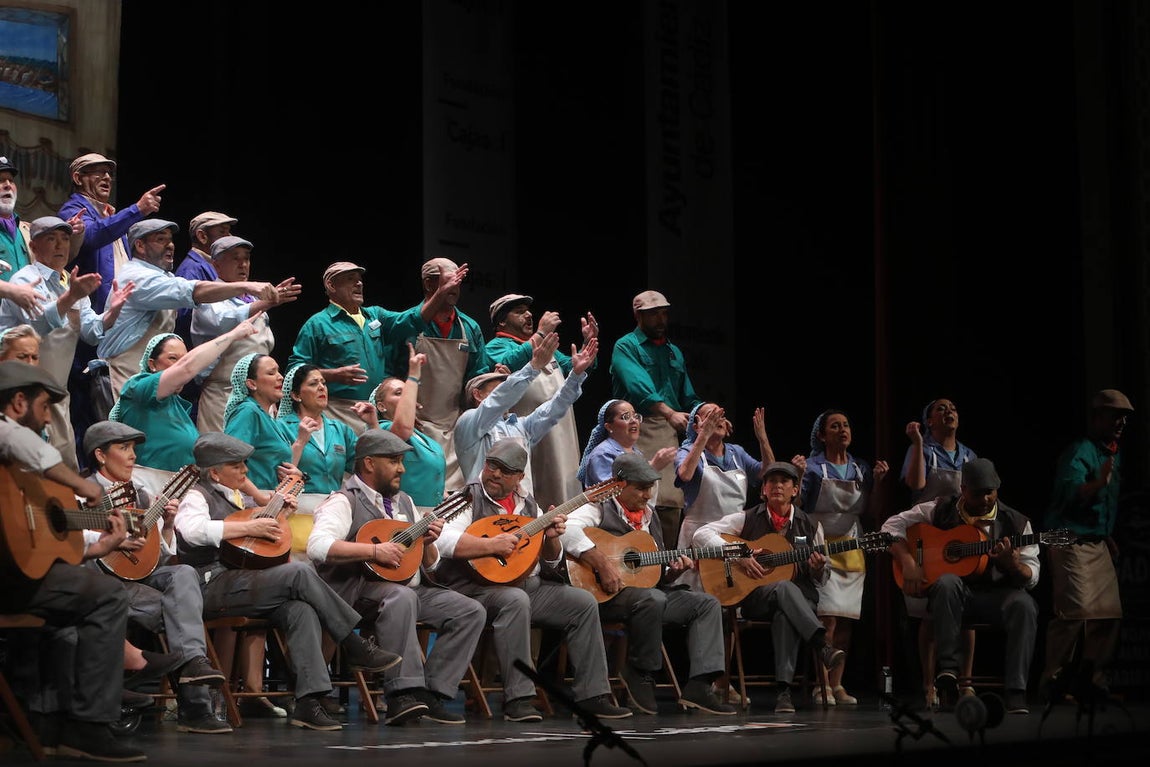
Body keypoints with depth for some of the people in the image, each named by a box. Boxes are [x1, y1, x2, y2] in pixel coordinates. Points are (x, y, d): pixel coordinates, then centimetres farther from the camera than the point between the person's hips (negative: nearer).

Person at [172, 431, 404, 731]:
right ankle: (355, 647, -16)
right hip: (213, 586, -8)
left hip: (244, 587, 8)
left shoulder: (235, 498, 27)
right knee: (300, 572, -25)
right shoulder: (198, 497, 0)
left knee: (302, 610, -22)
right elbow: (193, 529, -23)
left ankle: (309, 702, -30)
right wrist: (250, 527, -20)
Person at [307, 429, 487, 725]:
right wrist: (374, 550, -23)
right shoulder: (345, 501, -2)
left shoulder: (404, 502, 23)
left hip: (413, 589, 8)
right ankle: (403, 694, -40)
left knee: (471, 611, -9)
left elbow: (430, 565, 26)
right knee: (402, 596, -38)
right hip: (362, 589, -8)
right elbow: (318, 546, -22)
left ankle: (431, 693, -14)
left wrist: (427, 542, 3)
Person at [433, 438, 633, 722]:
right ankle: (517, 699, -36)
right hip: (477, 587, -7)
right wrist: (492, 545, -25)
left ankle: (592, 694, -7)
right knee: (516, 600, -37)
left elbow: (551, 562, 21)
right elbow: (443, 541, -19)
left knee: (584, 602, -8)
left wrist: (551, 538, -2)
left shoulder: (528, 505, 18)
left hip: (528, 585, 7)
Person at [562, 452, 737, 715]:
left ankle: (698, 687, -15)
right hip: (605, 596, -8)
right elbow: (566, 529, -26)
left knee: (708, 603, -4)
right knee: (652, 599, -37)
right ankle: (639, 673, -15)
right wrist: (602, 563, -31)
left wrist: (673, 572, 2)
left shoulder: (650, 518, 22)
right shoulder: (599, 510, -2)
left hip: (650, 591, 8)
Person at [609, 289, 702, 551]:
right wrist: (670, 413, -29)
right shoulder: (626, 347, 2)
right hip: (639, 429, -6)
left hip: (672, 431, 6)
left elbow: (689, 398, 25)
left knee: (672, 500, -1)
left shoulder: (674, 351, 24)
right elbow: (639, 388, -15)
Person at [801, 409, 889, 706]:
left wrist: (878, 482, 1)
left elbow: (870, 513, 12)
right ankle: (822, 687, -13)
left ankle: (837, 685, 10)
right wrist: (797, 477, -19)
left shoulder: (862, 469, 12)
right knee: (828, 618, -16)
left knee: (846, 623, 4)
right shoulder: (813, 468, -2)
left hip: (853, 552, 5)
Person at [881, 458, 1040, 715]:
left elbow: (1031, 577, 0)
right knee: (947, 582, -37)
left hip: (995, 595, 0)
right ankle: (948, 670, -33)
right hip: (952, 594, 0)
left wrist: (1011, 564, -24)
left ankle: (1016, 693, -32)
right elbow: (893, 526, 5)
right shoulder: (940, 511, 4)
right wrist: (908, 562, -11)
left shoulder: (1015, 523, 3)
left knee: (1024, 605, -33)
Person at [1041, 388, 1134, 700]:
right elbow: (1073, 494, -28)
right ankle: (1053, 681, -8)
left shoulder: (1114, 454, 16)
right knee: (1075, 611, -15)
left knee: (1109, 612, 4)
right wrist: (1101, 481, -44)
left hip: (1098, 543, 9)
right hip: (1072, 542, -9)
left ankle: (1094, 680, 12)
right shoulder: (1079, 452, -13)